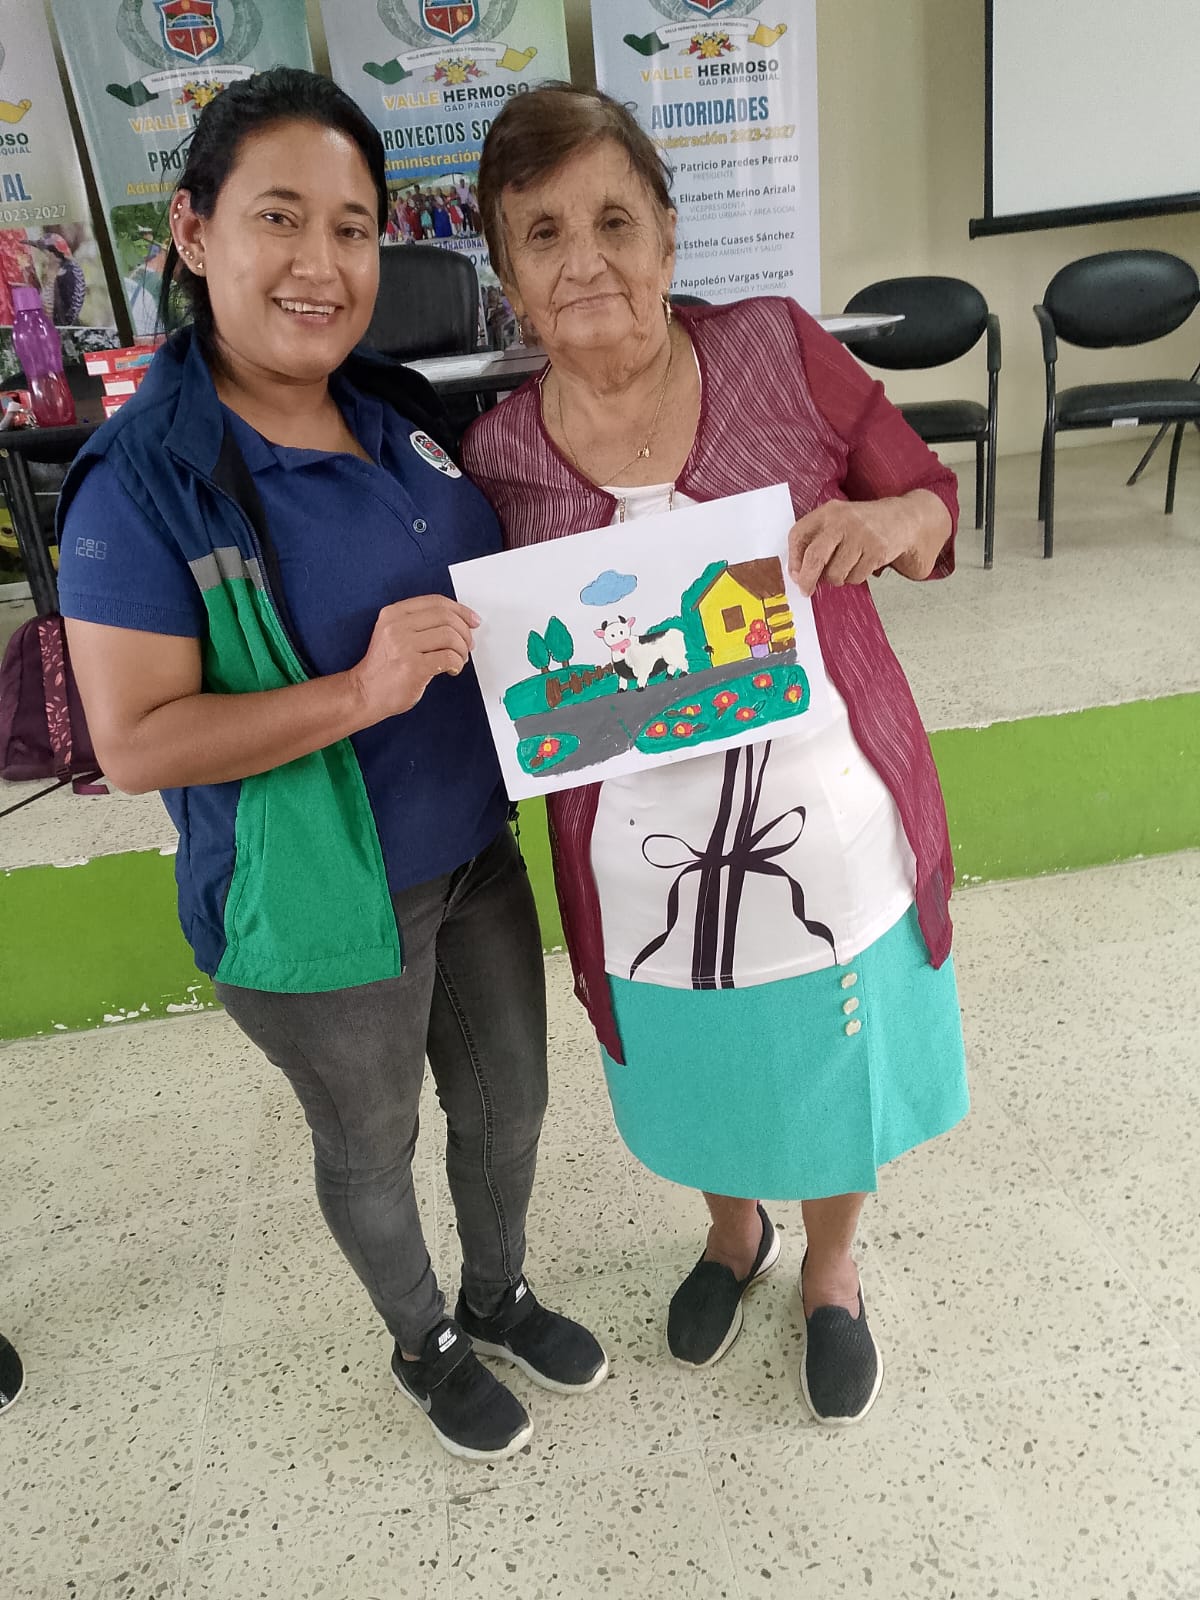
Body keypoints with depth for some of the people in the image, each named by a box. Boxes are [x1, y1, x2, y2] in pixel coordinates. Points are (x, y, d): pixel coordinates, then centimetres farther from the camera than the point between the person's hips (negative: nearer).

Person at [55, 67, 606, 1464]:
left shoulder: (403, 412, -1)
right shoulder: (144, 484, -20)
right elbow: (133, 743, -22)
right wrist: (361, 692, -33)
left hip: (476, 857, 7)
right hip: (322, 907, -6)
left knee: (508, 1102, 24)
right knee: (371, 1149, 19)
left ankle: (498, 1297, 55)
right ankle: (426, 1345, 51)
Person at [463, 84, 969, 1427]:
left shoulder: (777, 351, -9)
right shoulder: (498, 457, -7)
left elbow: (934, 502, 1)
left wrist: (893, 521, -21)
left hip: (836, 829, 0)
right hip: (650, 867, 1)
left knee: (840, 1072, 22)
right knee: (699, 1086, 24)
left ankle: (831, 1268, 56)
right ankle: (734, 1232, 61)